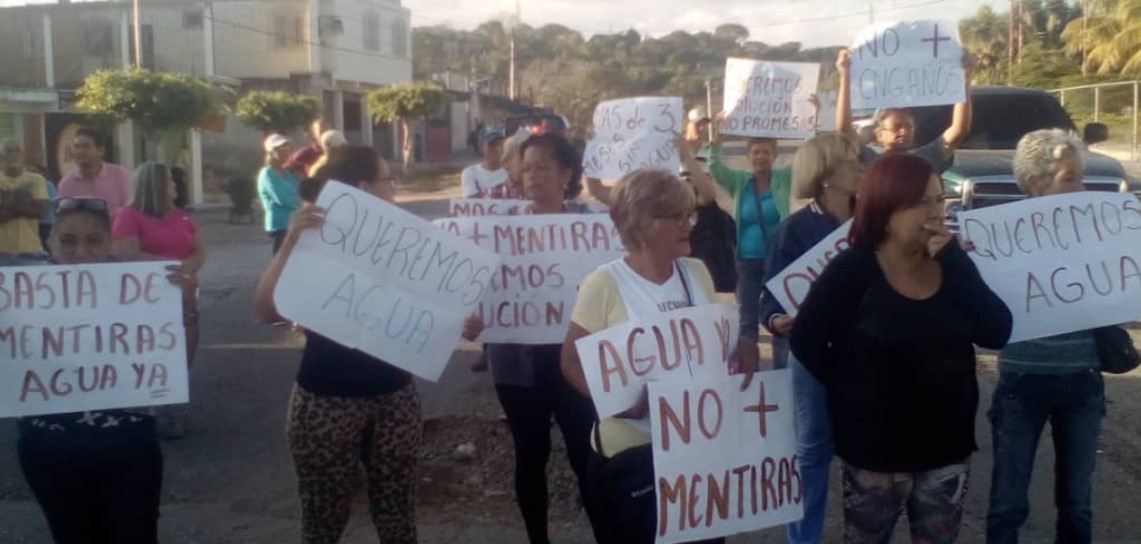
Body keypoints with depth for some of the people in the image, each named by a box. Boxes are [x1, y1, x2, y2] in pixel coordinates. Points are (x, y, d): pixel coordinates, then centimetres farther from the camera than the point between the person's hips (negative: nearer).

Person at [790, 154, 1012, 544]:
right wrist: (855, 391, -9)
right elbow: (806, 341, -11)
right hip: (876, 449, -4)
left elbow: (997, 333, -10)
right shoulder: (853, 269, -12)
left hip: (948, 443, 5)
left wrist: (953, 260, -17)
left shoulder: (952, 264, 1)